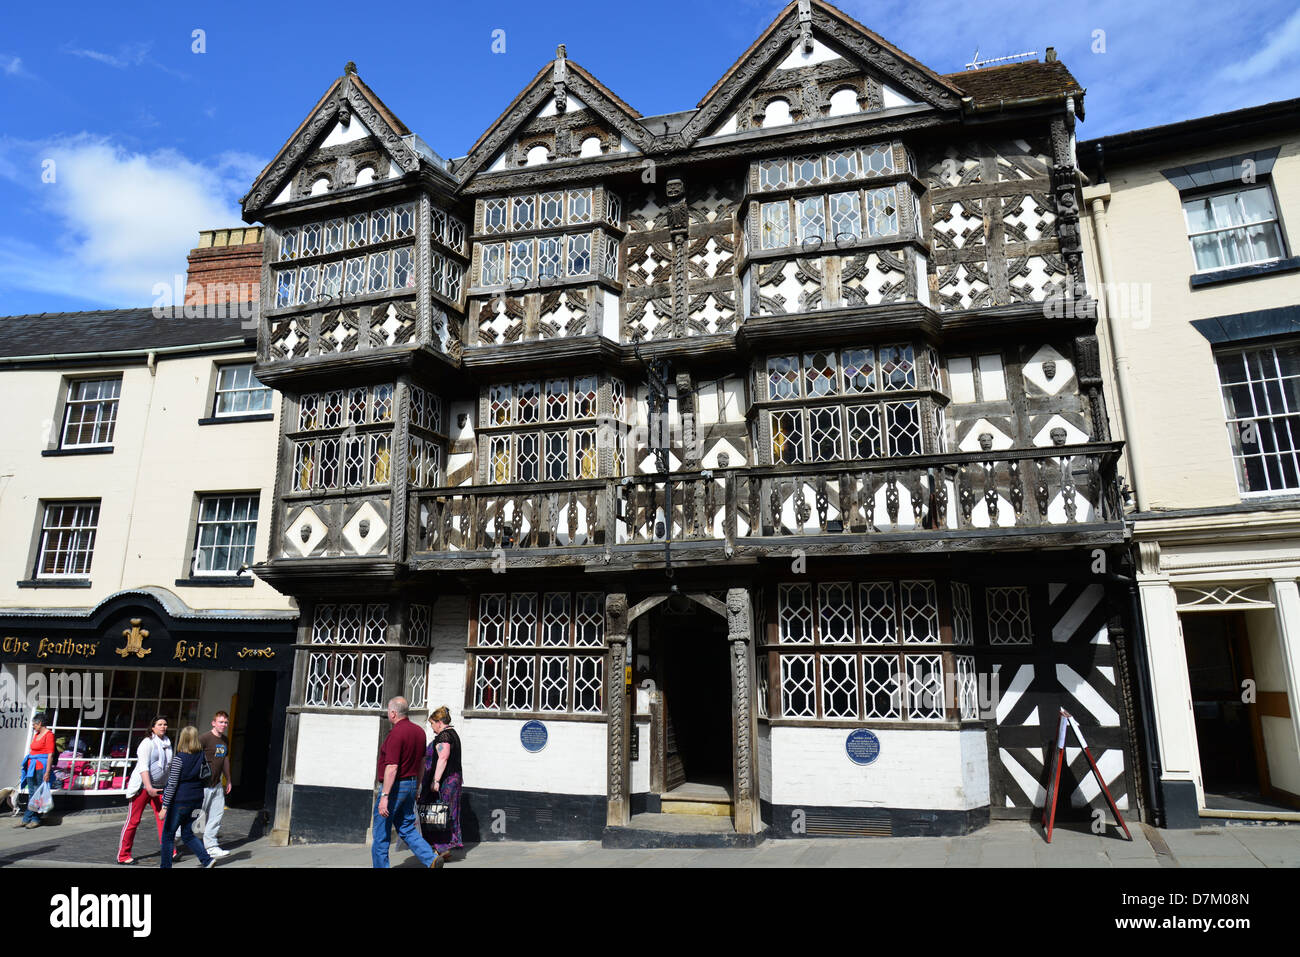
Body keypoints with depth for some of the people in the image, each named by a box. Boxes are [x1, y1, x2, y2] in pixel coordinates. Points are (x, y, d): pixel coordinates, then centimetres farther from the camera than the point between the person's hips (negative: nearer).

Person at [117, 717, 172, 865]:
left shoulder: (167, 743, 14)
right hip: (142, 786, -6)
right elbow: (143, 767, -17)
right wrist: (149, 788, -24)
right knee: (133, 820, 1)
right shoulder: (147, 743, -9)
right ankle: (123, 855, 13)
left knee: (163, 818, -4)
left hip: (158, 787, 6)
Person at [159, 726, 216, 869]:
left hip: (180, 801, -6)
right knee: (187, 833, 17)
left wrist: (165, 806, -11)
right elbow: (207, 776, 6)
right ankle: (207, 859, 5)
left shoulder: (179, 759, -15)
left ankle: (165, 866, 18)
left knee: (167, 834, 12)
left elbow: (172, 785, -15)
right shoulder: (201, 756, 2)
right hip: (196, 800, 6)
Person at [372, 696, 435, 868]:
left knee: (381, 833, 7)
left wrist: (384, 796, -24)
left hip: (395, 786, -8)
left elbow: (392, 768, -24)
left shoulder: (396, 733, -18)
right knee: (408, 829, 12)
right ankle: (431, 860, 0)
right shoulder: (419, 732, 8)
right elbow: (421, 762, 16)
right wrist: (416, 787, 24)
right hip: (411, 785, 8)